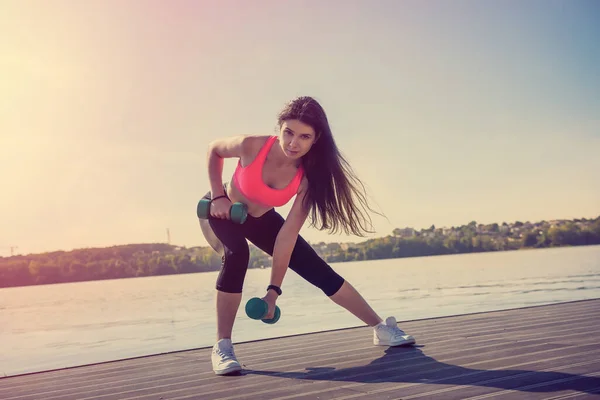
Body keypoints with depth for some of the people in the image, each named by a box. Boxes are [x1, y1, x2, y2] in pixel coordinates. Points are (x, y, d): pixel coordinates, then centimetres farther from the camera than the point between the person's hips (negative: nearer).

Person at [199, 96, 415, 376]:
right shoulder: (251, 145, -34)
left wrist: (274, 289, -27)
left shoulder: (308, 177, -27)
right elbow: (214, 150, -11)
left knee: (320, 271, -4)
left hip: (261, 220, 2)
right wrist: (218, 195, -19)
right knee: (237, 255, -37)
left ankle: (381, 329, 9)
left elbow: (288, 234, -26)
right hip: (222, 211, -2)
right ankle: (222, 346, -24)